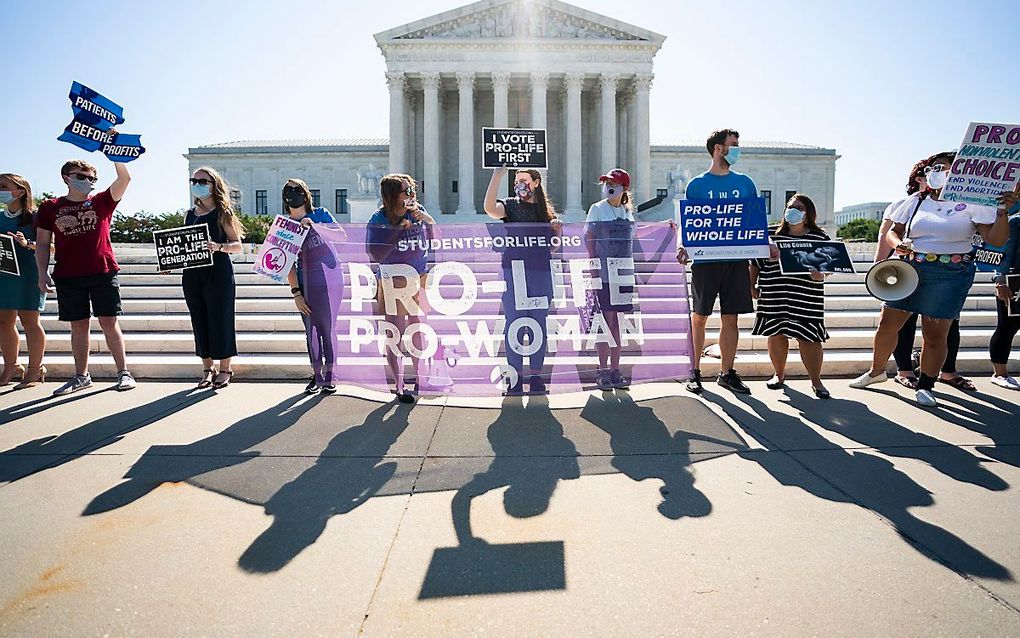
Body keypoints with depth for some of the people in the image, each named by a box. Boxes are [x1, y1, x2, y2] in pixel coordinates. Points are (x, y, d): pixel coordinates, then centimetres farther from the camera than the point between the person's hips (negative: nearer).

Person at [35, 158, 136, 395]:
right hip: (68, 277, 2)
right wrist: (43, 273, 1)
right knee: (78, 325, 7)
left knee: (109, 322, -3)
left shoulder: (101, 202, 7)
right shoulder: (50, 208, 10)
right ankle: (81, 376, 17)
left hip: (103, 272, -2)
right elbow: (42, 243, 10)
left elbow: (124, 178, -6)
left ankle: (123, 372, 2)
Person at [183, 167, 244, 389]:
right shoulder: (189, 215, 15)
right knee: (199, 321, 7)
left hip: (218, 273, -5)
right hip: (192, 274, 6)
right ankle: (207, 369, 18)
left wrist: (218, 247, -25)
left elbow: (238, 245, -7)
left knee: (220, 319, -1)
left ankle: (225, 369, 11)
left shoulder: (222, 213, -1)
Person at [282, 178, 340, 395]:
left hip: (330, 281, -2)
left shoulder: (320, 215, 4)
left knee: (328, 329, -1)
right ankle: (317, 376, 16)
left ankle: (329, 377, 9)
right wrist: (296, 292, -9)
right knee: (311, 331, 4)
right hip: (305, 285, 2)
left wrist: (315, 226, -17)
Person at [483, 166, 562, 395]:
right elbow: (490, 208, -18)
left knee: (538, 325, 5)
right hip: (513, 270, -2)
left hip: (540, 271, 2)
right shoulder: (510, 205, 6)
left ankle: (536, 376, 13)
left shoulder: (546, 209, 15)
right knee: (514, 324, -1)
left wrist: (556, 229, -2)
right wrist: (497, 174, -20)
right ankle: (515, 377, 6)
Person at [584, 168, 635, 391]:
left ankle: (615, 370, 14)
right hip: (604, 274, -5)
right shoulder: (597, 209, 0)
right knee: (607, 320, -5)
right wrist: (594, 267, -12)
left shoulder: (627, 211, 14)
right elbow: (589, 239, -5)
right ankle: (602, 371, 4)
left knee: (616, 322, 8)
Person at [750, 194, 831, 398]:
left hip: (806, 299, -1)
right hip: (775, 298, 2)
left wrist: (820, 275, -16)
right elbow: (756, 262, 13)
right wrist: (752, 286, 9)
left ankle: (816, 380, 11)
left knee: (808, 338, -2)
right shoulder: (772, 236, 7)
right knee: (776, 335, 8)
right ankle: (779, 374, 28)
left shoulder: (820, 238, 4)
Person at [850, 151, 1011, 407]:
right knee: (887, 324, 4)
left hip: (950, 275, -3)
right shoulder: (916, 201, 10)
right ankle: (877, 371, 26)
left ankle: (925, 386, 15)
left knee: (935, 333, 0)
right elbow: (892, 232, 12)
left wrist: (1002, 212, -21)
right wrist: (897, 244, -10)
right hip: (909, 269, 3)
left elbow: (996, 239, -5)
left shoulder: (971, 203, 1)